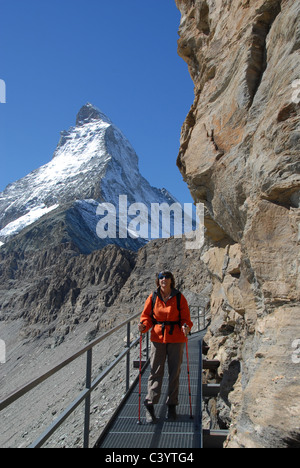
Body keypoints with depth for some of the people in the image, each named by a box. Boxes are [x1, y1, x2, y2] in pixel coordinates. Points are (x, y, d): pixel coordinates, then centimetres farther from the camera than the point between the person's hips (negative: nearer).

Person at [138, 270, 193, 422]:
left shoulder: (179, 297, -3)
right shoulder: (153, 297, 0)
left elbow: (186, 317, -2)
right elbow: (146, 316, 4)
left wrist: (186, 327, -22)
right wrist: (143, 326, -16)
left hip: (176, 338, 0)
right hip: (158, 337, 0)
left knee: (174, 372, 8)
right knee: (156, 371, 1)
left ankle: (172, 405, 23)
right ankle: (150, 405, 10)